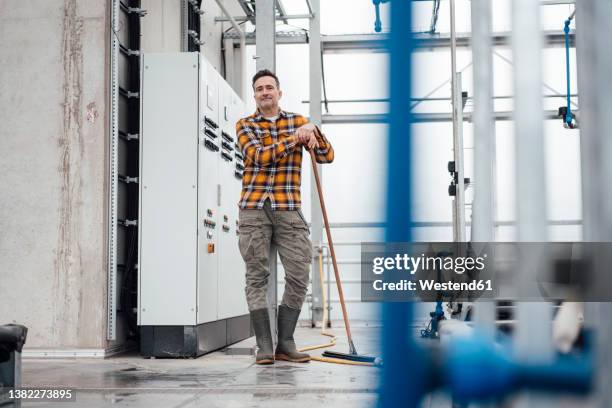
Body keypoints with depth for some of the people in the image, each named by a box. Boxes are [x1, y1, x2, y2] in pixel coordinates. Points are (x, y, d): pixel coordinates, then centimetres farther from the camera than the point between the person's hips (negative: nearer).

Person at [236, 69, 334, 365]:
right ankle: (264, 345, 4)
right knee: (257, 276, -2)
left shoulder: (297, 121, 13)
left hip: (288, 209, 2)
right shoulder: (245, 125, 8)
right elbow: (259, 155, -11)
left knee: (299, 276, -3)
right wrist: (294, 139, -14)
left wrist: (313, 131, -11)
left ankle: (286, 343, 8)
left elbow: (327, 157, 6)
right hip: (254, 209, -2)